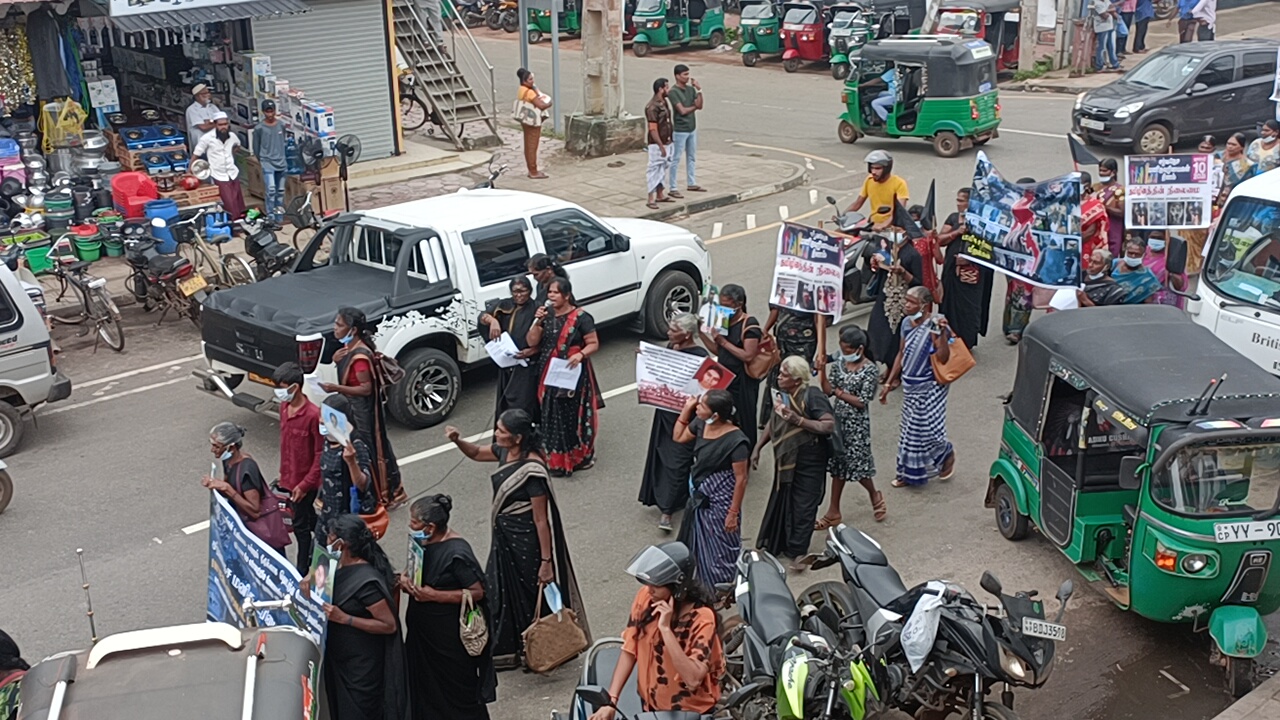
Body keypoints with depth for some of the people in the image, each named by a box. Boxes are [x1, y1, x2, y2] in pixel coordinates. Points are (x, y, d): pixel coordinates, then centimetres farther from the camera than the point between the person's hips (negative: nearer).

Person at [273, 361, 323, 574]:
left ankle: (302, 571, 20)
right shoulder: (284, 407, 0)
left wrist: (305, 484, -19)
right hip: (289, 477, 7)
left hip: (304, 481, -7)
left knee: (300, 525, 5)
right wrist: (283, 474, 16)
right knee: (309, 519, 22)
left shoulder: (313, 415, -26)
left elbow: (321, 454, -21)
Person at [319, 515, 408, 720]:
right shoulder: (340, 565, -3)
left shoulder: (366, 582, -29)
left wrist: (344, 618, -30)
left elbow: (389, 625, -26)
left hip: (362, 664, -9)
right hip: (340, 657, 9)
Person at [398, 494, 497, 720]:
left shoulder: (456, 553, -26)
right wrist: (406, 579, -8)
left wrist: (434, 595, -24)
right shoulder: (422, 541, -2)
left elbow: (477, 592, -22)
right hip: (423, 630, 8)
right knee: (425, 684, 19)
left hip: (450, 636, -8)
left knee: (457, 687, 9)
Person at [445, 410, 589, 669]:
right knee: (500, 592, 20)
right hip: (505, 536, 9)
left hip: (526, 541, -9)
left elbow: (541, 520, -24)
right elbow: (476, 453, 16)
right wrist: (458, 440, -7)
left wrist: (546, 562, -19)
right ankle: (506, 650, 39)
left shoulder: (532, 471, -29)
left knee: (533, 596, 11)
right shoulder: (505, 452, -5)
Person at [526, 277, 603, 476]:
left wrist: (581, 354, -27)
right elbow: (532, 342, 2)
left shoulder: (581, 317, -10)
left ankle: (583, 455, 19)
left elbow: (594, 343, -9)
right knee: (554, 416, 7)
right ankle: (557, 460, 16)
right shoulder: (546, 315, 6)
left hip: (574, 374, -5)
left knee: (577, 414, 2)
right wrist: (538, 322, -13)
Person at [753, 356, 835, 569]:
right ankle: (777, 545, 28)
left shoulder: (812, 396, -18)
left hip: (808, 462, -6)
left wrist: (798, 420, -29)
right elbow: (774, 423, 16)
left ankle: (797, 552, 12)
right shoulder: (783, 395, 2)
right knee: (781, 502, 14)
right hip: (786, 459, 6)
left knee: (803, 506, 1)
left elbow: (829, 425, -26)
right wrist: (757, 447, 12)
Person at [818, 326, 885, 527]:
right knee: (838, 465, 12)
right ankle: (833, 512, 19)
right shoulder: (839, 364, 3)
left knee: (857, 465, 3)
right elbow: (827, 391, -3)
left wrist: (838, 392, -14)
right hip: (838, 420, 5)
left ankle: (875, 496, 34)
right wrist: (822, 371, -16)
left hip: (857, 424, -5)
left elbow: (862, 402, -16)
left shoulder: (870, 371, -13)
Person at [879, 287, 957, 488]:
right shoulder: (907, 323, 2)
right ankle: (909, 472, 28)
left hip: (929, 388, -7)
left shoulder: (935, 325, -19)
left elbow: (943, 358, -25)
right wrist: (889, 383, 14)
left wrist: (942, 333, -37)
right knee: (910, 429, 15)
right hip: (910, 386, 7)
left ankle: (947, 454, 30)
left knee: (925, 429, 0)